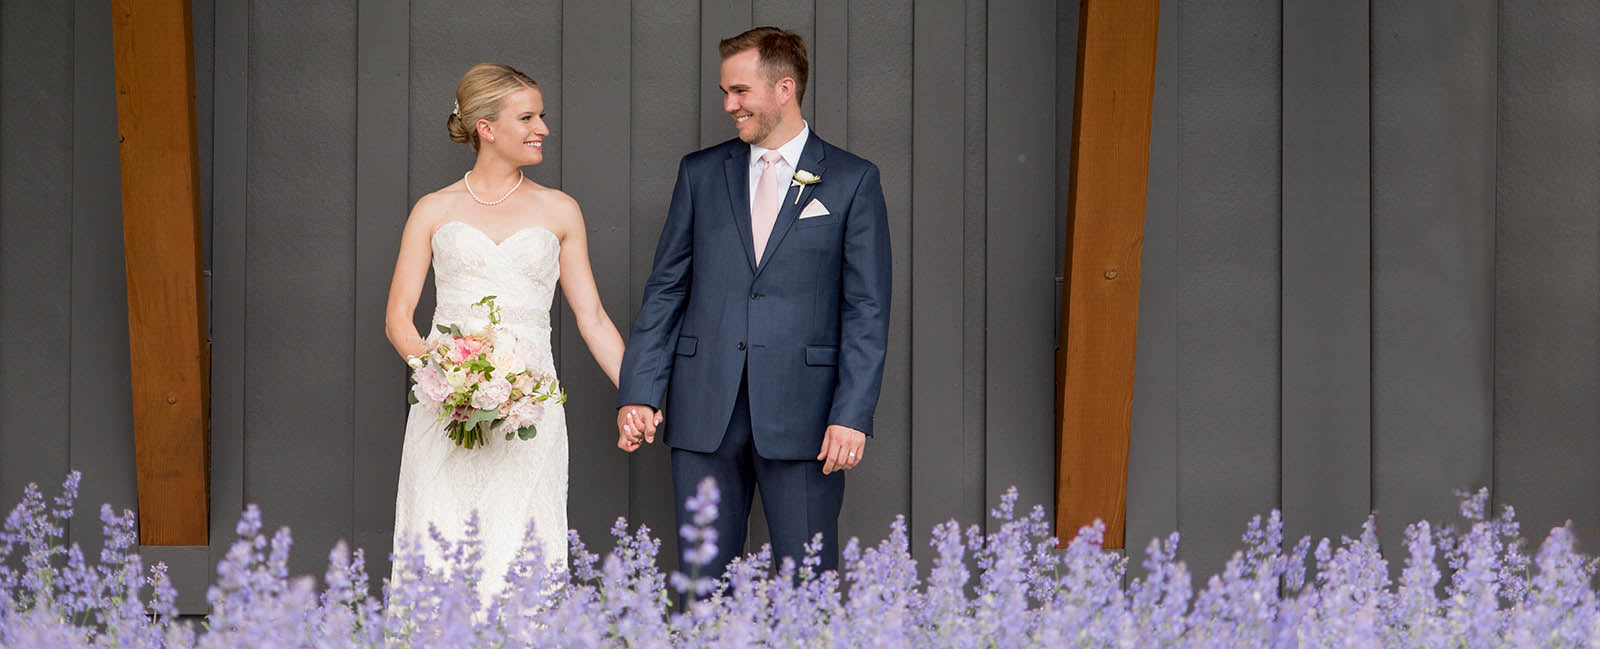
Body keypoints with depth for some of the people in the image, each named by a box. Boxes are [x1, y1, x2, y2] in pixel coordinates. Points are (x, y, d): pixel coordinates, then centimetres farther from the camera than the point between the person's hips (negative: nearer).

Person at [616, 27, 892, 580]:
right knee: (704, 580, 5)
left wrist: (852, 415, -10)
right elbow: (665, 291, 10)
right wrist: (638, 393, 0)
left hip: (800, 414, -3)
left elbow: (866, 310, -1)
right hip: (705, 411, 3)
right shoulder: (700, 173, 11)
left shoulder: (852, 181, 3)